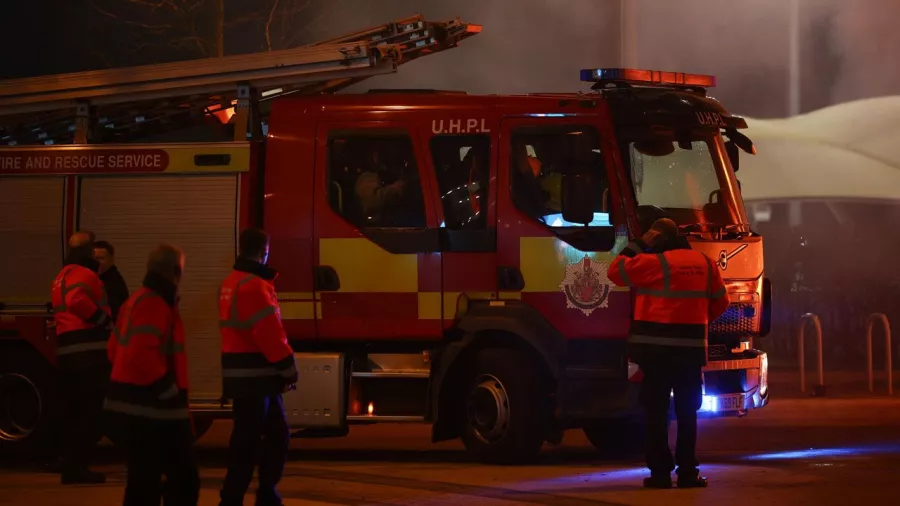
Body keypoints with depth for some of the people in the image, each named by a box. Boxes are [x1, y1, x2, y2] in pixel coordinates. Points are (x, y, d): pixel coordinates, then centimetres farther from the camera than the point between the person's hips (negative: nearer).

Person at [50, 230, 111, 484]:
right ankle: (75, 463, -10)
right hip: (89, 350, -10)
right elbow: (77, 300, -27)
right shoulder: (85, 275, -9)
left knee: (72, 408, 15)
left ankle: (68, 459, 19)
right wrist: (103, 319, -18)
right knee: (91, 409, -7)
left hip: (66, 350, 10)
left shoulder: (61, 278, 23)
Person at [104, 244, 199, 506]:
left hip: (134, 405, 10)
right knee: (184, 479, -8)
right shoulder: (155, 304, -15)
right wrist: (169, 390, -18)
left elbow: (116, 348, 23)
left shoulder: (138, 300, 16)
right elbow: (142, 355, -26)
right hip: (150, 408, -10)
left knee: (145, 481, 13)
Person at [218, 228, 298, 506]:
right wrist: (289, 369, -8)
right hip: (255, 376, -10)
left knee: (277, 434, 16)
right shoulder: (254, 286, -16)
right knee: (247, 441, -5)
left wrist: (280, 370, 16)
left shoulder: (231, 283, 16)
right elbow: (270, 332, -19)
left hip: (247, 374, 10)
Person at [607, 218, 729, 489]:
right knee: (687, 411, 10)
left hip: (658, 347, -4)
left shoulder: (654, 262, -7)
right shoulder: (705, 263, 10)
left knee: (657, 410, 1)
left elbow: (616, 271, 0)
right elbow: (720, 302, 17)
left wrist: (638, 245, 8)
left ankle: (661, 472, -1)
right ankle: (687, 472, 7)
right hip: (692, 348, 4)